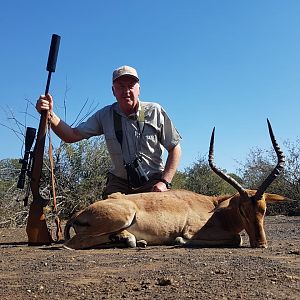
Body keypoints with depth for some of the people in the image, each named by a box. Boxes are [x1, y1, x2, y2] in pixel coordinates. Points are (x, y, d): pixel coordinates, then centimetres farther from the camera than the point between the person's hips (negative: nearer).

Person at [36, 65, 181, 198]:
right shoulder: (105, 115, -2)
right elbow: (72, 136, -6)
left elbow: (175, 149, -4)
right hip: (119, 183, 2)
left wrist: (164, 182, -13)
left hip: (153, 183, -2)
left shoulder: (155, 111, -8)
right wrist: (50, 115, -23)